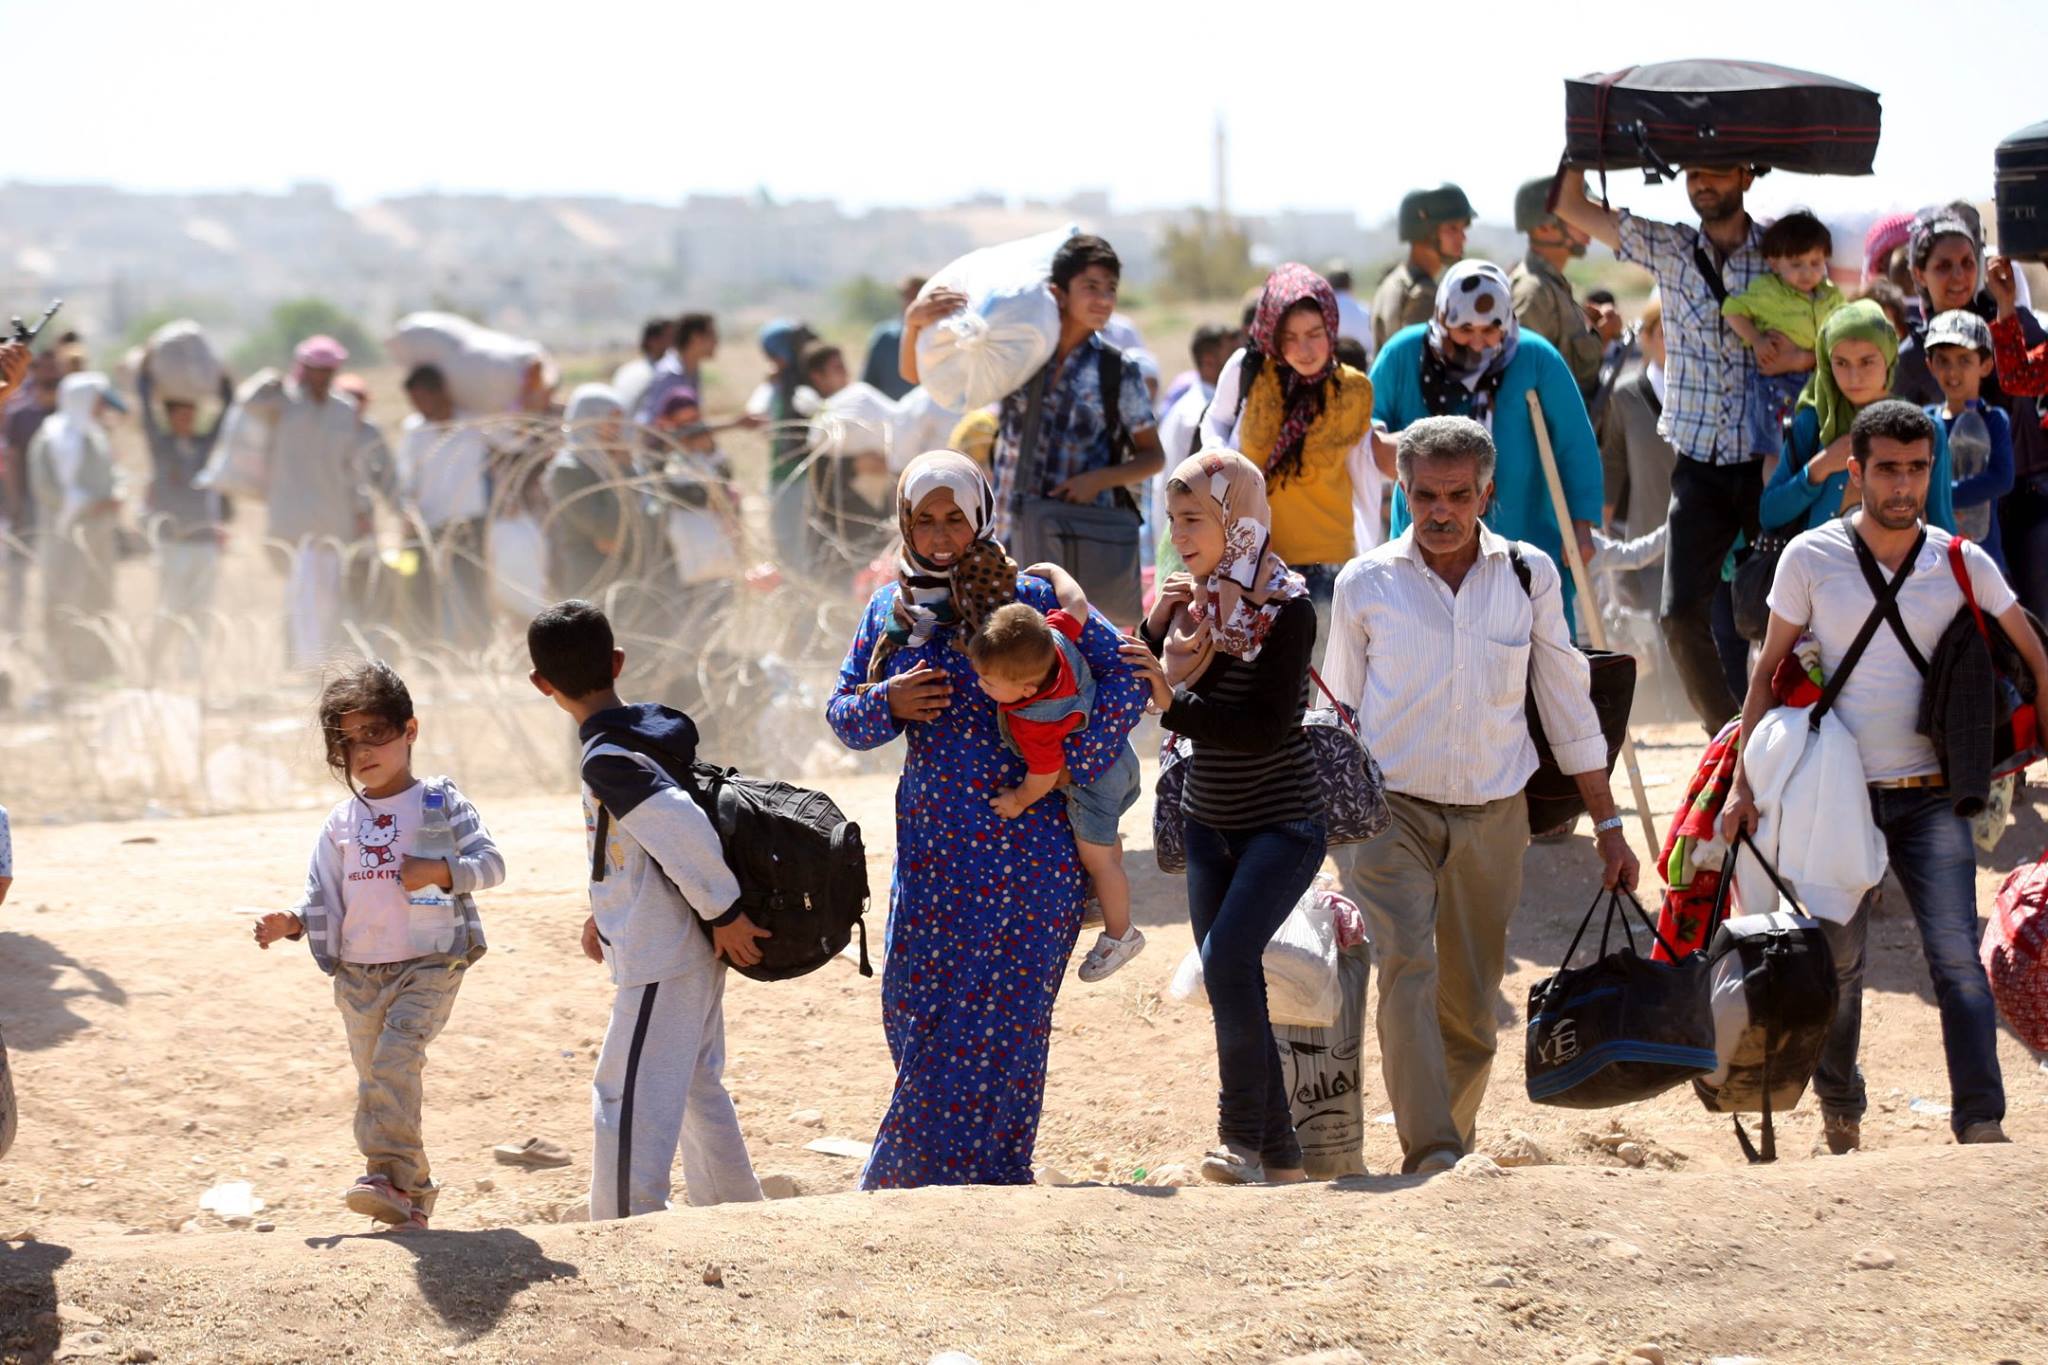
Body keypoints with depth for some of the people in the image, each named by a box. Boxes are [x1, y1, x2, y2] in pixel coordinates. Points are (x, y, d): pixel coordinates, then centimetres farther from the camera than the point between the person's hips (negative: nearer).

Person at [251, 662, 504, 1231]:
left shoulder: (439, 803, 1)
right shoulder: (341, 822, 12)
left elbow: (491, 863, -3)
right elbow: (323, 896, 13)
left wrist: (441, 872, -19)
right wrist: (292, 923, -7)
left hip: (429, 964, -5)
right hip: (359, 972, 5)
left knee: (396, 1056, -26)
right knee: (375, 1079, 7)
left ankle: (392, 1175, -29)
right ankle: (412, 1194, 17)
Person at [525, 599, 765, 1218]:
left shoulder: (606, 760, -20)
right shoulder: (661, 725, 7)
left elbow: (681, 827, -30)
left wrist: (723, 910, -20)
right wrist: (608, 911, 17)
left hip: (659, 960, -10)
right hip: (696, 951, 10)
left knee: (627, 1100, -7)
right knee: (696, 1087, 23)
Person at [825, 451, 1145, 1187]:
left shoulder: (1030, 598, -5)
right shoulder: (891, 610, 10)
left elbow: (1127, 677, -9)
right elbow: (842, 713, 14)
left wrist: (1064, 767, -15)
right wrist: (889, 703, -8)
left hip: (1023, 843, -5)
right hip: (930, 845, 5)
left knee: (992, 1015, -4)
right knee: (914, 1005, 6)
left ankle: (974, 1171, 4)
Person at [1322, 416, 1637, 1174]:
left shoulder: (1529, 576, 3)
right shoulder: (1366, 584, -1)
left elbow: (1567, 706, 10)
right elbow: (1337, 714, 10)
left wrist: (1608, 825, 9)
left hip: (1491, 816, 2)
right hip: (1392, 809, -2)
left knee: (1470, 1003, 5)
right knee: (1408, 971, -20)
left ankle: (1450, 1145, 22)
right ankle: (1432, 1159, -26)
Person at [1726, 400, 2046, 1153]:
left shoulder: (1964, 565, 0)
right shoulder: (1811, 559, -2)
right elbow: (1770, 668, 5)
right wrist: (1745, 781, 0)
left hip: (1930, 799, 0)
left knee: (1957, 956, -12)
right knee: (1838, 958, 6)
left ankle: (1982, 1124, -14)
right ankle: (1839, 1107, 27)